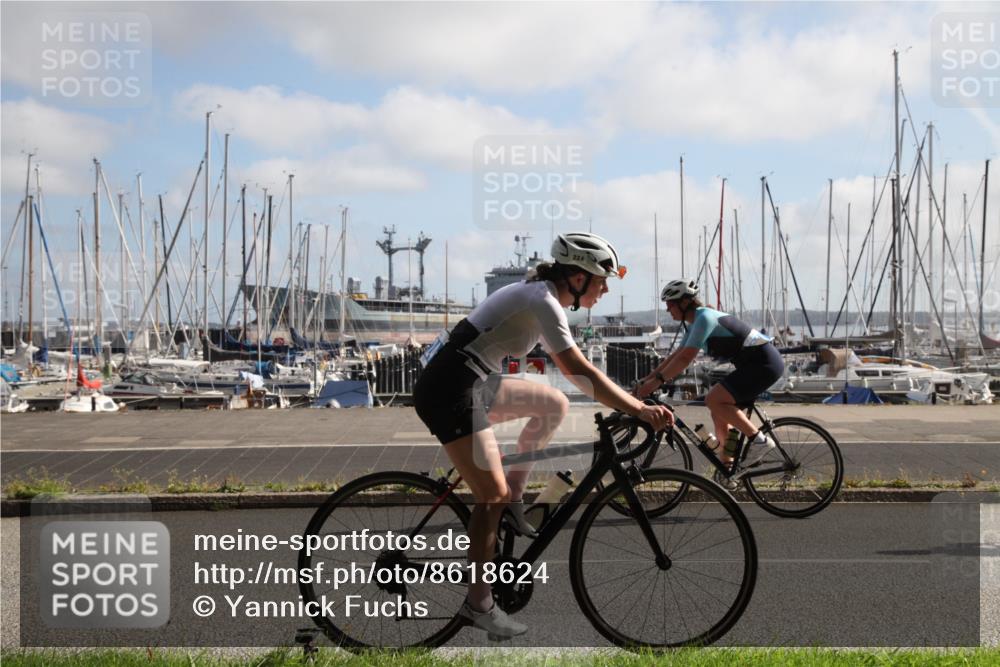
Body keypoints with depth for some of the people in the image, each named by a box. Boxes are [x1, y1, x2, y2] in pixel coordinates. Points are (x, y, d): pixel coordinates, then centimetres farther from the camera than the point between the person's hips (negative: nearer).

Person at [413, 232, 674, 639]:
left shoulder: (542, 294, 13)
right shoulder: (543, 301, -16)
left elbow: (570, 369, 19)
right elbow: (580, 372, -25)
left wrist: (628, 401, 16)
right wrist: (640, 410, -26)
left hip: (476, 384, 10)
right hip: (451, 391, -10)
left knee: (555, 404, 14)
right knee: (493, 495, -7)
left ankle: (513, 499, 17)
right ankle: (479, 605, 4)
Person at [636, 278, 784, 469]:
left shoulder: (704, 318, -18)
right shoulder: (695, 322, 13)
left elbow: (685, 358, -25)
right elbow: (675, 355, 16)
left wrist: (656, 381, -23)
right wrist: (647, 378, 11)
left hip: (764, 363, -10)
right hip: (755, 363, 10)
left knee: (713, 400, -18)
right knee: (719, 411, 9)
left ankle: (760, 441, -12)